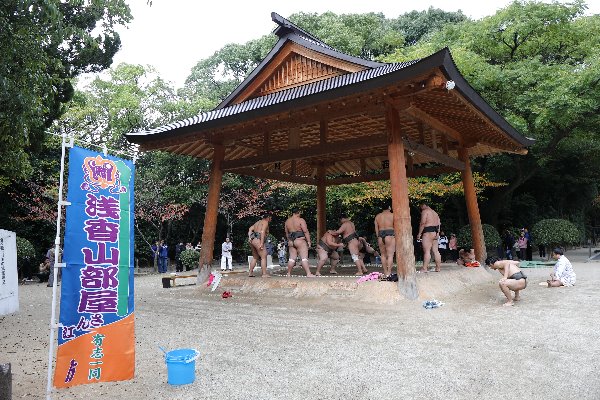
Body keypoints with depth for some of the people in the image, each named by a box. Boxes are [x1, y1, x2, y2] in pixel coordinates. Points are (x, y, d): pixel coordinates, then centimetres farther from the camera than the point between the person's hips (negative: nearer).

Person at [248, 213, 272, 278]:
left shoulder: (258, 222, 25)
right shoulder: (265, 222, -1)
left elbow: (250, 229, 14)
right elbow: (262, 232, -15)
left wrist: (249, 237, 2)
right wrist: (262, 243, -21)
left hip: (252, 239, 9)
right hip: (258, 240, -9)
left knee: (255, 257, 19)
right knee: (264, 257, -6)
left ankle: (250, 272, 20)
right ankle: (264, 274, -11)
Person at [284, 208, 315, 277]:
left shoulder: (287, 221, 11)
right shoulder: (301, 220, -7)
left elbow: (287, 233, 19)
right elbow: (305, 231, -11)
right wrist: (309, 241, -7)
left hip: (291, 242, 6)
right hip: (300, 240, -6)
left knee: (292, 258, 12)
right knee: (304, 258, -7)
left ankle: (289, 273, 15)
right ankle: (308, 273, -10)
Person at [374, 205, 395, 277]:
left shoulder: (377, 216, 12)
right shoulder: (392, 215, 1)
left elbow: (376, 228, 11)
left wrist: (378, 237, 15)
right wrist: (396, 236, 4)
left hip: (380, 236, 4)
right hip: (390, 235, -4)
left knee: (383, 255, 13)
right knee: (390, 255, -5)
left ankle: (385, 272, 18)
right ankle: (389, 272, -11)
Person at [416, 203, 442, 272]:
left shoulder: (425, 211, -4)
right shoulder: (434, 212, 24)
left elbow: (422, 223, -13)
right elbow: (439, 223, 19)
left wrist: (419, 234, -11)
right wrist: (437, 233, 16)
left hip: (428, 232, -9)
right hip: (435, 233, 9)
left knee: (426, 251, -11)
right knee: (435, 251, 9)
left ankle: (424, 268, -14)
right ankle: (438, 268, 11)